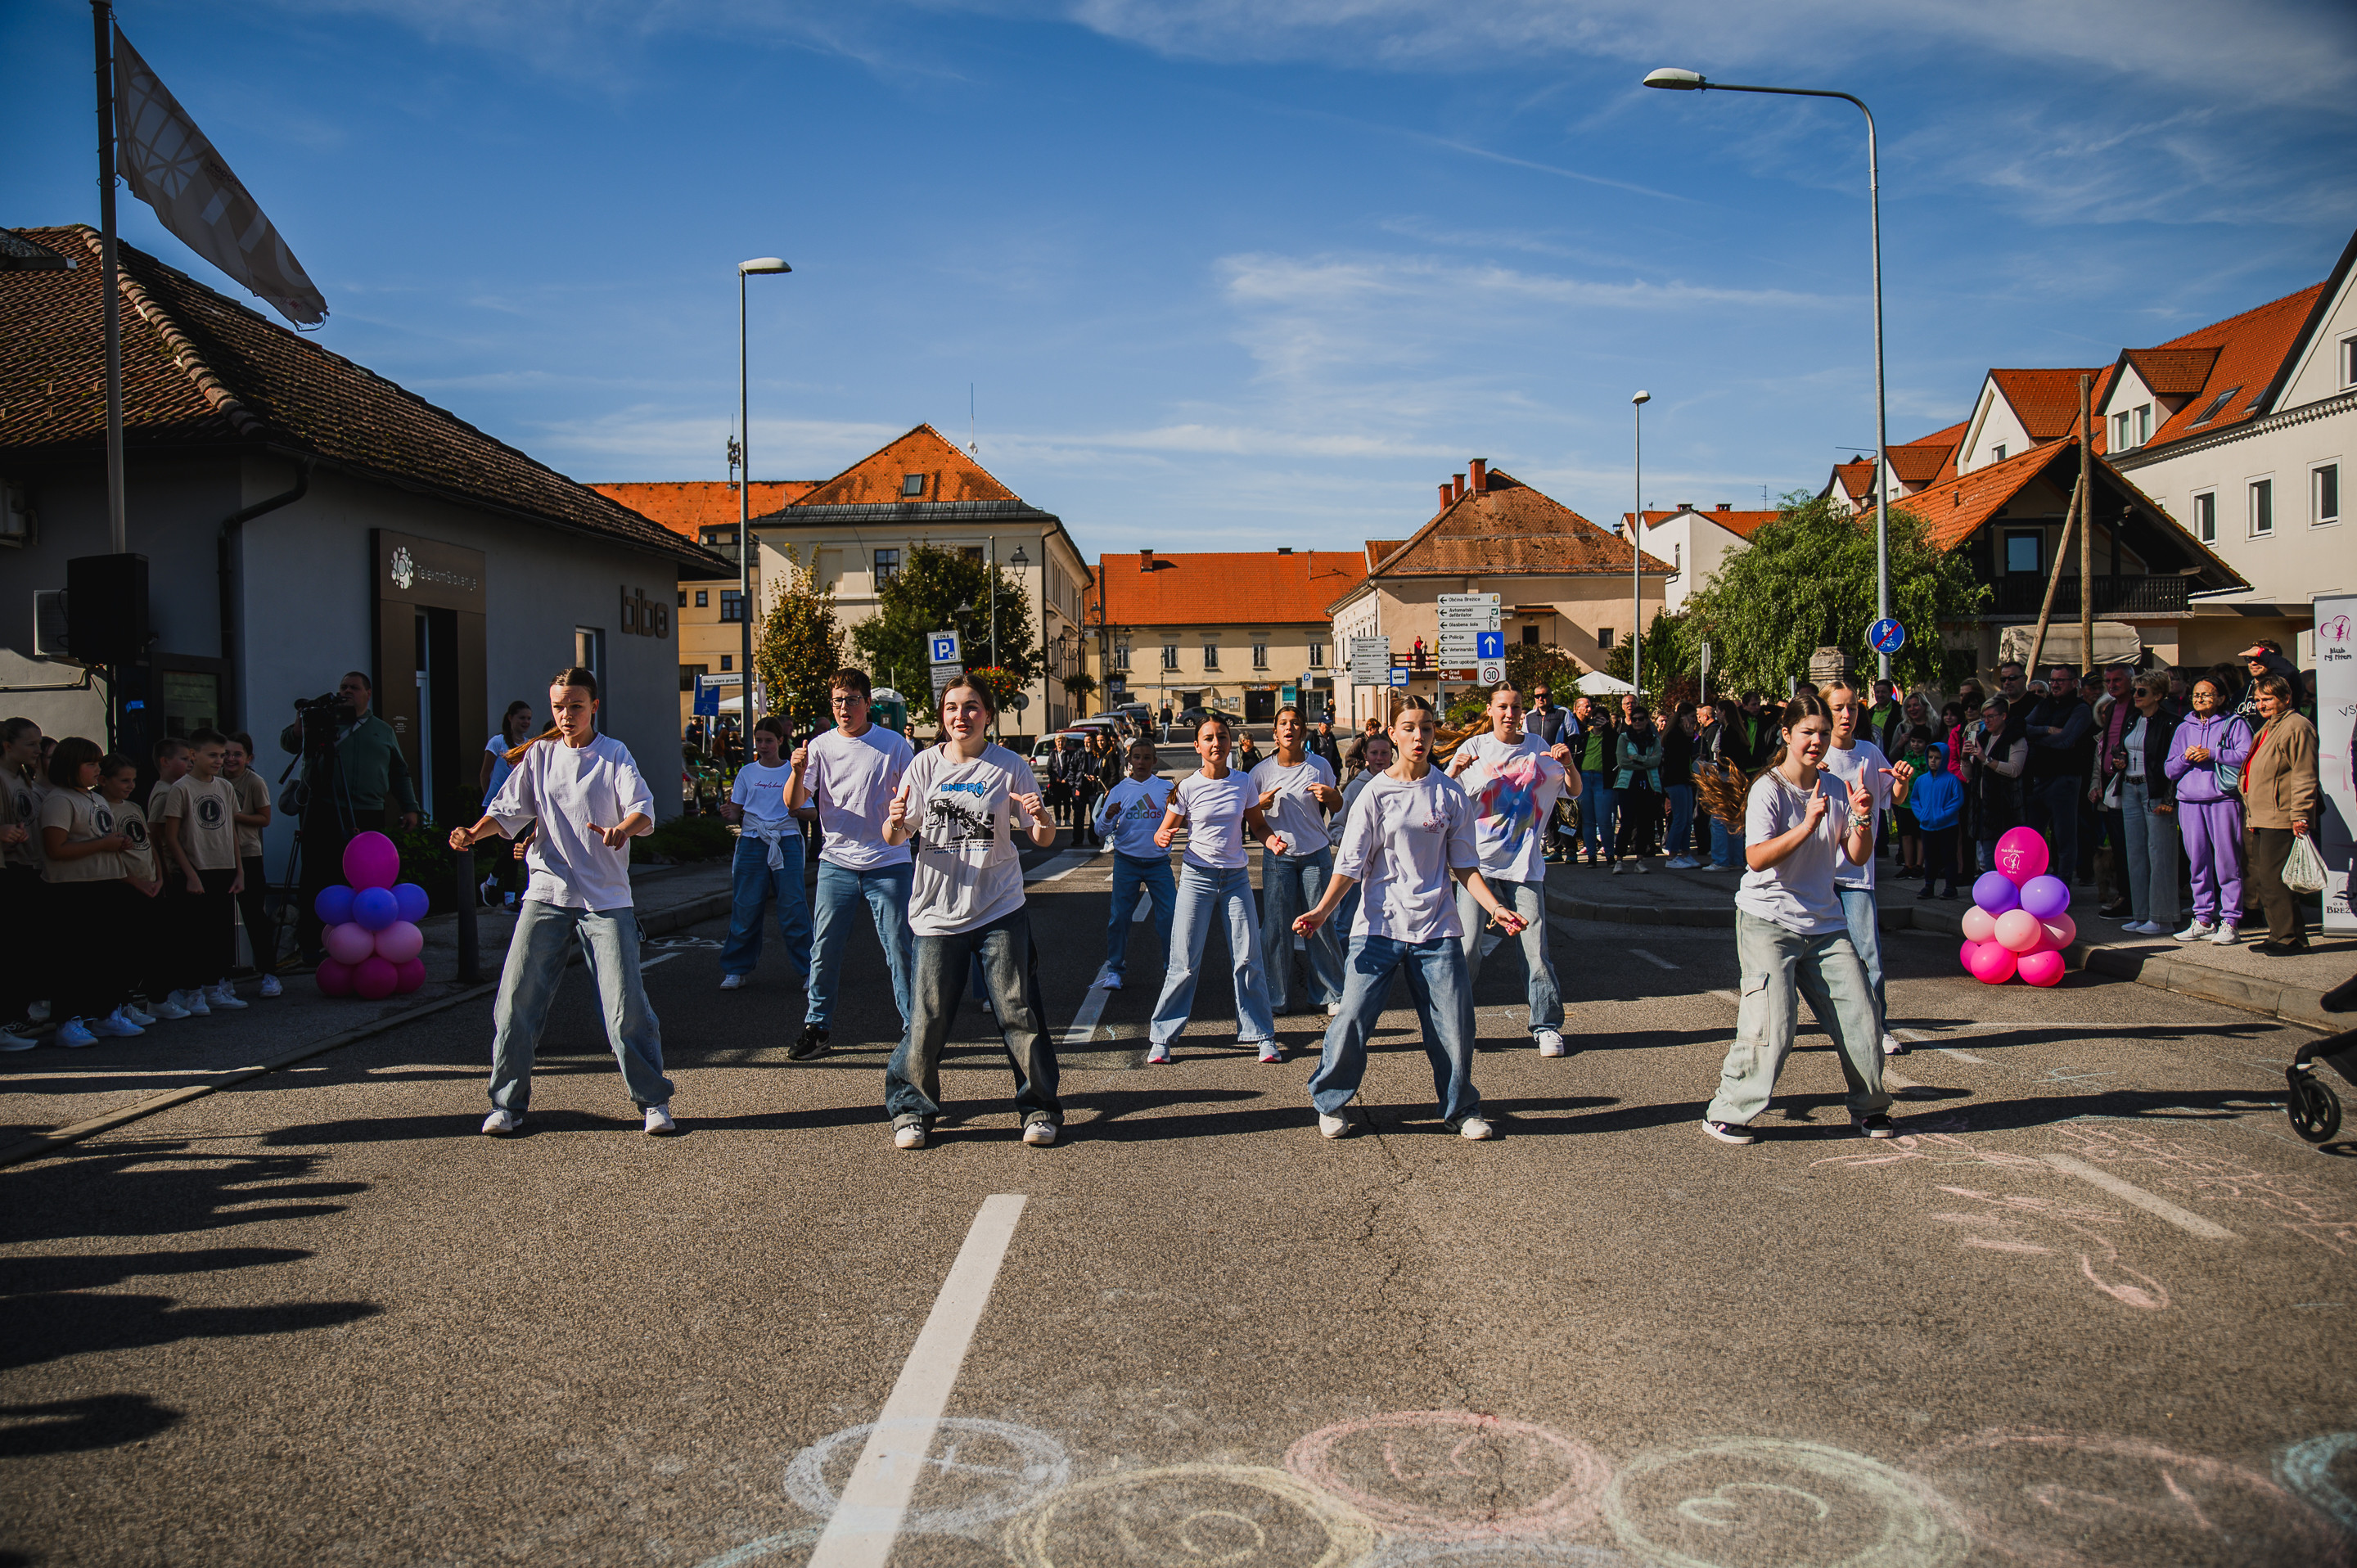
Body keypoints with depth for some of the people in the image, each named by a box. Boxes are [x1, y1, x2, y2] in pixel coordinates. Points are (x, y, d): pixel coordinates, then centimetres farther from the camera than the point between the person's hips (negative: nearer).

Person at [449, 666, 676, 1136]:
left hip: (605, 899, -3)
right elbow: (507, 809, 8)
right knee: (516, 998, -1)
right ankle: (508, 1103, 14)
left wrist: (622, 829, -34)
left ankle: (653, 1101, 8)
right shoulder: (538, 755, 11)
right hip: (546, 893, 3)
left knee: (625, 1004, -7)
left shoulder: (614, 754, 2)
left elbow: (643, 809, -12)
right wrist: (474, 833, -13)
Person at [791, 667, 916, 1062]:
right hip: (837, 862, 1)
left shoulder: (894, 744, 2)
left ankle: (912, 1027, 9)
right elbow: (795, 804, 0)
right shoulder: (820, 746, 5)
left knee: (899, 948, -1)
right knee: (824, 948, 1)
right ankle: (815, 1027, 12)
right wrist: (798, 773, -20)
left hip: (888, 862, -1)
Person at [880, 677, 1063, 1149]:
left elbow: (1042, 839, 4)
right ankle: (912, 1110, 19)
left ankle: (1040, 1108, 15)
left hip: (1000, 911, -1)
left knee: (1018, 1013, 0)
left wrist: (1042, 818, -20)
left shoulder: (1009, 767, 1)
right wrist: (895, 821, -20)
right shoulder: (925, 765, 4)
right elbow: (895, 838, 4)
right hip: (938, 913, 1)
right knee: (927, 1019, 1)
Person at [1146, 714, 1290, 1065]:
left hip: (1236, 877, 2)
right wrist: (1163, 838, -23)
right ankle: (1160, 1038, 8)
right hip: (1197, 877, -2)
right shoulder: (1187, 788, -4)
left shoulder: (1243, 784, 2)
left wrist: (1271, 839, -9)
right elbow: (1164, 832, 1)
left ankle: (1262, 1036, 12)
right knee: (1185, 963, -3)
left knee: (1248, 959, 1)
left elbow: (1258, 825, 13)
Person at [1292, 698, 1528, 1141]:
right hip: (1379, 926, -2)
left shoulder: (1451, 795, 4)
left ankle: (1461, 1109, 24)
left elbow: (1464, 864, 9)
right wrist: (1322, 910, -15)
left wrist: (1495, 908, -3)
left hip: (1437, 928, 2)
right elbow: (1350, 864, -3)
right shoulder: (1375, 794, -2)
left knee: (1454, 1024, 1)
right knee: (1353, 1018, -7)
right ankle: (1330, 1103, 16)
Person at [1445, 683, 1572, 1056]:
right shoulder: (1474, 748, 2)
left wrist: (1568, 763, -8)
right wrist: (1454, 772, -19)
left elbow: (1575, 790, 12)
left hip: (1525, 864, 1)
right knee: (1466, 947, -3)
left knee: (1536, 949, -1)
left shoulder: (1538, 748, 7)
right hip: (1478, 861, -1)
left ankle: (1546, 1026, 12)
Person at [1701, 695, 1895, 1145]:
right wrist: (1808, 825, -27)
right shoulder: (1769, 789, -9)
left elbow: (1858, 857, 8)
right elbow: (1757, 857, -20)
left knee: (1860, 1017, 3)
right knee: (1771, 1028, -14)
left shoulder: (1834, 788, 8)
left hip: (1825, 923, 6)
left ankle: (1868, 1107, 25)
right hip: (1769, 922, -6)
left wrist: (1861, 821, -10)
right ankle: (1725, 1113, 0)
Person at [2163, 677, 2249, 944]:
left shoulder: (2234, 724, 6)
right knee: (2198, 863, 6)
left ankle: (2230, 922, -3)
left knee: (2227, 862, -5)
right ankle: (2203, 920, 12)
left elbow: (2247, 757, -8)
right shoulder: (2184, 729, 20)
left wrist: (2212, 754, -13)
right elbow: (2169, 769, 16)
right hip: (2190, 802, 4)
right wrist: (2186, 757, -3)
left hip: (2223, 800, -4)